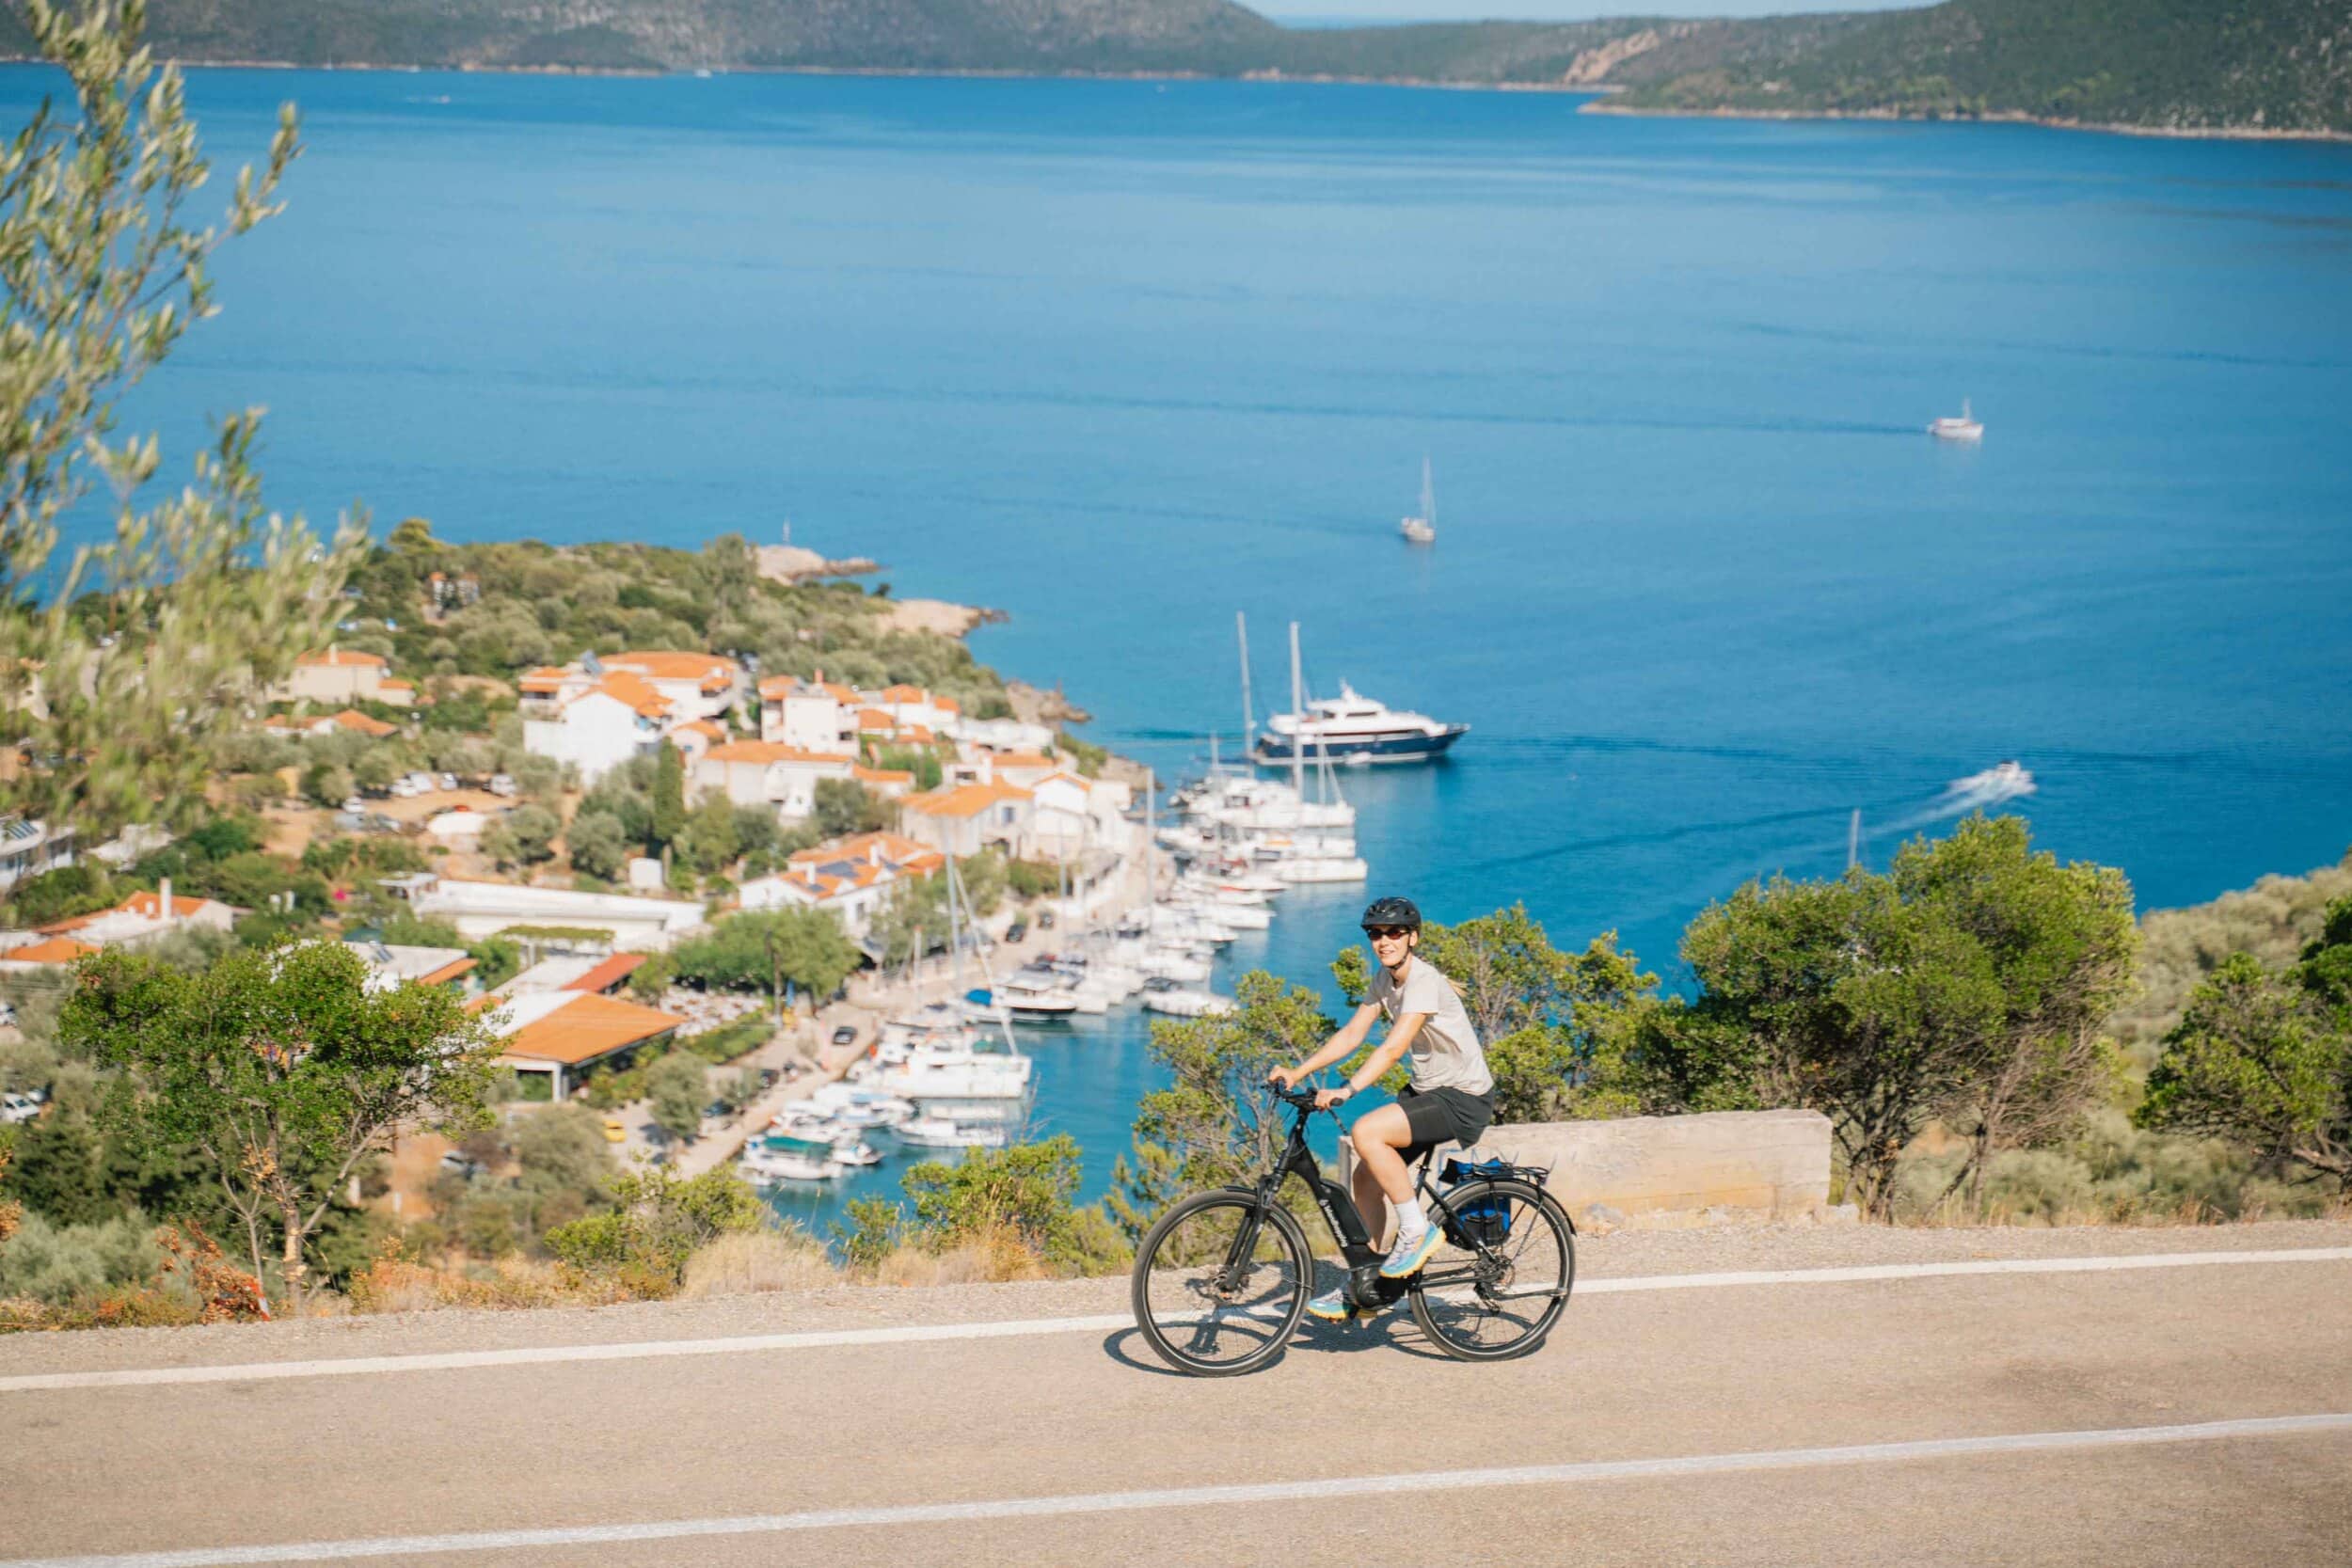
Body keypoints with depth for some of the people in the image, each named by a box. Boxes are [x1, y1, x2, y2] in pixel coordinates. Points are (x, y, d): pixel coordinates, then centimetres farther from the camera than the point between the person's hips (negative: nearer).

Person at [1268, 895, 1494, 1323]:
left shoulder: (1423, 981, -22)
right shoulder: (1384, 979, 5)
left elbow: (1393, 1049, -31)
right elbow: (1351, 1034, 7)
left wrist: (1346, 1090, -40)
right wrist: (1297, 1072, -2)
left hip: (1463, 1099, -9)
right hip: (1426, 1090, 9)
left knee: (1366, 1132, -26)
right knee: (1367, 1176, 4)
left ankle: (1416, 1230, -11)